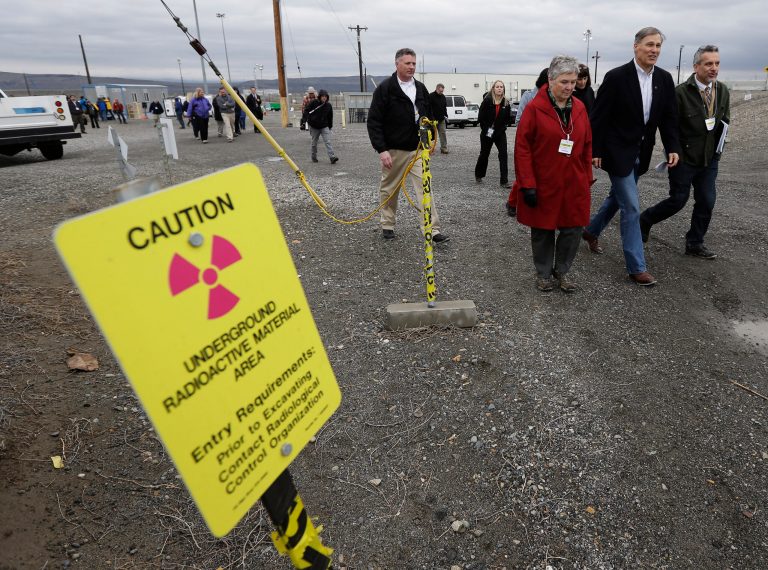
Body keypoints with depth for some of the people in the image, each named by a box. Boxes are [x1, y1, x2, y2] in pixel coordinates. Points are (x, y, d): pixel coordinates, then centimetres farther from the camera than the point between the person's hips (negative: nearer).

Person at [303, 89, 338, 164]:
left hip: (324, 127, 1)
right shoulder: (314, 103, -8)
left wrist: (330, 126, 16)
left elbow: (330, 117, 11)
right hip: (314, 126, -1)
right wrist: (304, 119, -20)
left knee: (327, 142, -12)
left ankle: (332, 157, -21)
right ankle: (314, 157, 28)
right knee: (314, 143, 11)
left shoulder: (329, 106, 1)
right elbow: (307, 110, -7)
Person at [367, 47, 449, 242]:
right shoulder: (385, 88, -7)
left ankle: (433, 230, -8)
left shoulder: (421, 88, 10)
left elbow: (429, 116, 20)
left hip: (417, 149, 3)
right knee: (389, 190, 9)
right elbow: (374, 121, -11)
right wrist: (381, 149, -18)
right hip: (393, 151, -3)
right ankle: (387, 225, 27)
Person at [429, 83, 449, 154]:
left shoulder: (443, 97, 12)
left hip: (441, 119, 5)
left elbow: (445, 107, 21)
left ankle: (444, 148, 2)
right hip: (433, 119, -5)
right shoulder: (431, 96, -8)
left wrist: (446, 115, 12)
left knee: (443, 133, 1)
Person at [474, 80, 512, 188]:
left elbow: (507, 118, 6)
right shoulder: (487, 101, -10)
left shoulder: (506, 102, 0)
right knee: (484, 154, 13)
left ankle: (504, 181, -7)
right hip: (487, 133, -2)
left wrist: (502, 127, -7)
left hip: (500, 133, 2)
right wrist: (486, 129, -13)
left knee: (503, 155, -9)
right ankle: (478, 175, 36)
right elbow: (480, 117, -9)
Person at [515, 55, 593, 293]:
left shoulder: (580, 108, 6)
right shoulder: (534, 108, -8)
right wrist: (528, 184, -14)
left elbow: (587, 146, 12)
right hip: (543, 184, -4)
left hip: (574, 185, 4)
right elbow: (522, 147, -10)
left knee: (573, 229, 6)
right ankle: (543, 273, 26)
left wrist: (587, 179, 9)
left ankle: (562, 271, 26)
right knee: (543, 231, 8)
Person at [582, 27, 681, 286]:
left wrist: (672, 147, -4)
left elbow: (668, 117, 7)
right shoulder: (616, 76, -13)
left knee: (617, 197, 20)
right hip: (618, 151, -6)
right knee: (631, 207, -7)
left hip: (641, 152, 7)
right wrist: (595, 151, -13)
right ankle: (637, 267, 0)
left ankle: (591, 231, 45)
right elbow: (599, 116, -11)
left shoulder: (664, 79, 4)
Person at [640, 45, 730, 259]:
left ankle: (694, 243, 18)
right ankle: (644, 220, 26)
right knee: (678, 200, 1)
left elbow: (725, 121, 15)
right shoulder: (681, 93, -13)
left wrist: (717, 151, 4)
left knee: (706, 202, 4)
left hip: (710, 159, 5)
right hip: (684, 159, -5)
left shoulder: (723, 92, 5)